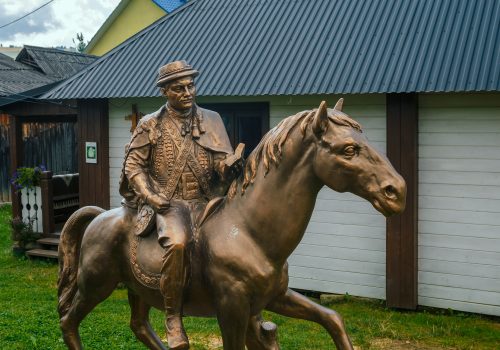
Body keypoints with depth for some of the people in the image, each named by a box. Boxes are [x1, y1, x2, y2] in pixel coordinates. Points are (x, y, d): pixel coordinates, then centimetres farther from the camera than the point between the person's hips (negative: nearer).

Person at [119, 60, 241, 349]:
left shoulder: (212, 120, 11)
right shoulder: (151, 124, 6)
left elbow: (222, 160, 5)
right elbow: (134, 164, 7)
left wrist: (231, 165, -20)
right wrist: (150, 195, -8)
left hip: (204, 200, 3)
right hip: (168, 202, -3)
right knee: (178, 243, -34)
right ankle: (173, 318, -17)